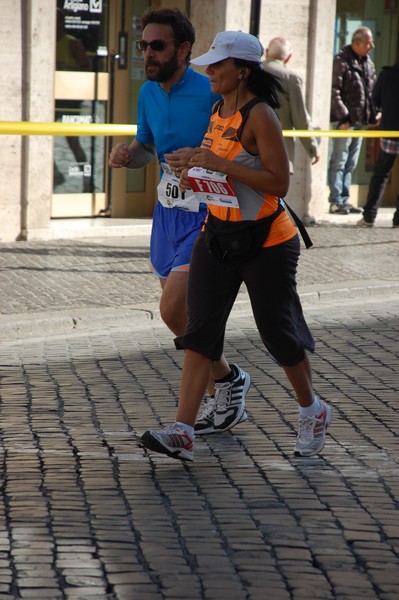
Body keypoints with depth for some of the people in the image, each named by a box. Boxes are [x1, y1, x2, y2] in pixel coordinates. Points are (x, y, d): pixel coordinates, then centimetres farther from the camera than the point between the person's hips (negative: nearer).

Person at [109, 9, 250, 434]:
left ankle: (227, 379, 7)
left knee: (173, 309, -16)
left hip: (207, 213, -8)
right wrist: (127, 155, -4)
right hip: (168, 210, 8)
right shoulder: (148, 94, 5)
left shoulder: (212, 93, -17)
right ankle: (223, 401, 28)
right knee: (182, 314, 12)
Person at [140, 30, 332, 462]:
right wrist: (198, 175, 5)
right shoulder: (219, 111, 8)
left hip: (266, 240, -7)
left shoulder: (260, 115, -17)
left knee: (277, 330, 5)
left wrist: (222, 165, -26)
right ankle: (182, 432, -9)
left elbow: (279, 182, -22)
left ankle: (312, 411, 30)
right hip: (218, 233, 7)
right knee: (200, 328, -4)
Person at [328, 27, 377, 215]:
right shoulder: (341, 61, -10)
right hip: (344, 120, -8)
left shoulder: (368, 63, 14)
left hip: (360, 120, 8)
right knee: (339, 162, -5)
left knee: (351, 163, 11)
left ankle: (344, 200, 16)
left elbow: (373, 90, 20)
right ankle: (336, 201, -3)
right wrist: (343, 116, -19)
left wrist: (373, 113, 8)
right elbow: (334, 92, -15)